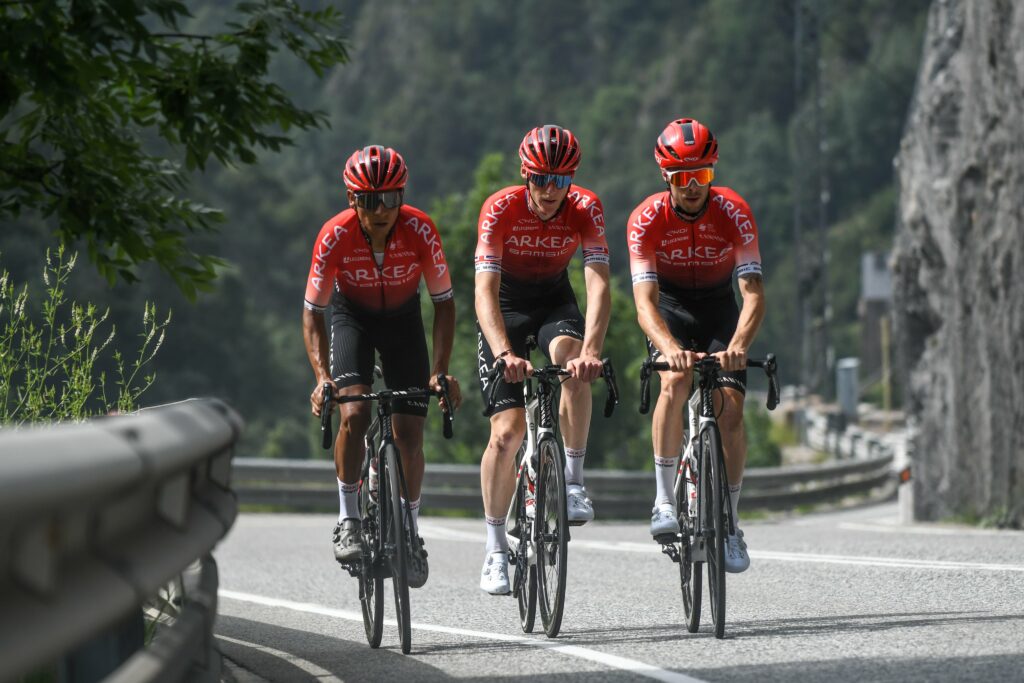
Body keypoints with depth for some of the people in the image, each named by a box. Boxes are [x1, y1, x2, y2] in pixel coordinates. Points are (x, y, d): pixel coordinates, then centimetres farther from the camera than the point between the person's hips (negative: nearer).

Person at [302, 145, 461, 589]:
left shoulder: (419, 230, -29)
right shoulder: (335, 236, -30)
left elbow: (443, 302, -18)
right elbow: (312, 311, -20)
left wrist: (440, 370, -29)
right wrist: (322, 377, -32)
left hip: (402, 318, 1)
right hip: (352, 315, -1)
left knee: (409, 432, -3)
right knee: (354, 413, -24)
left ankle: (410, 531, 17)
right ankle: (348, 520, -9)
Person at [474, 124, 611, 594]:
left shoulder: (585, 209, -23)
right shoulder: (500, 210, -27)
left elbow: (599, 285, -33)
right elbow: (485, 293, -34)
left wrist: (590, 351, -50)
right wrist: (505, 355, -51)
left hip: (554, 300, 1)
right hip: (505, 307, -1)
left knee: (572, 365, -34)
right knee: (507, 430, -12)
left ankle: (573, 482, -22)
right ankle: (495, 548, 2)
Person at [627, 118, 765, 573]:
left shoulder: (733, 213, -25)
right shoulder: (647, 219, -26)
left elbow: (754, 295, -32)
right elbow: (644, 302, -35)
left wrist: (737, 346, -51)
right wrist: (670, 347, -55)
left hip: (719, 308, 1)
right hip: (669, 305, -1)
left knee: (730, 409, -15)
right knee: (675, 381, -31)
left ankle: (730, 525, 0)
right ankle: (664, 501, -23)